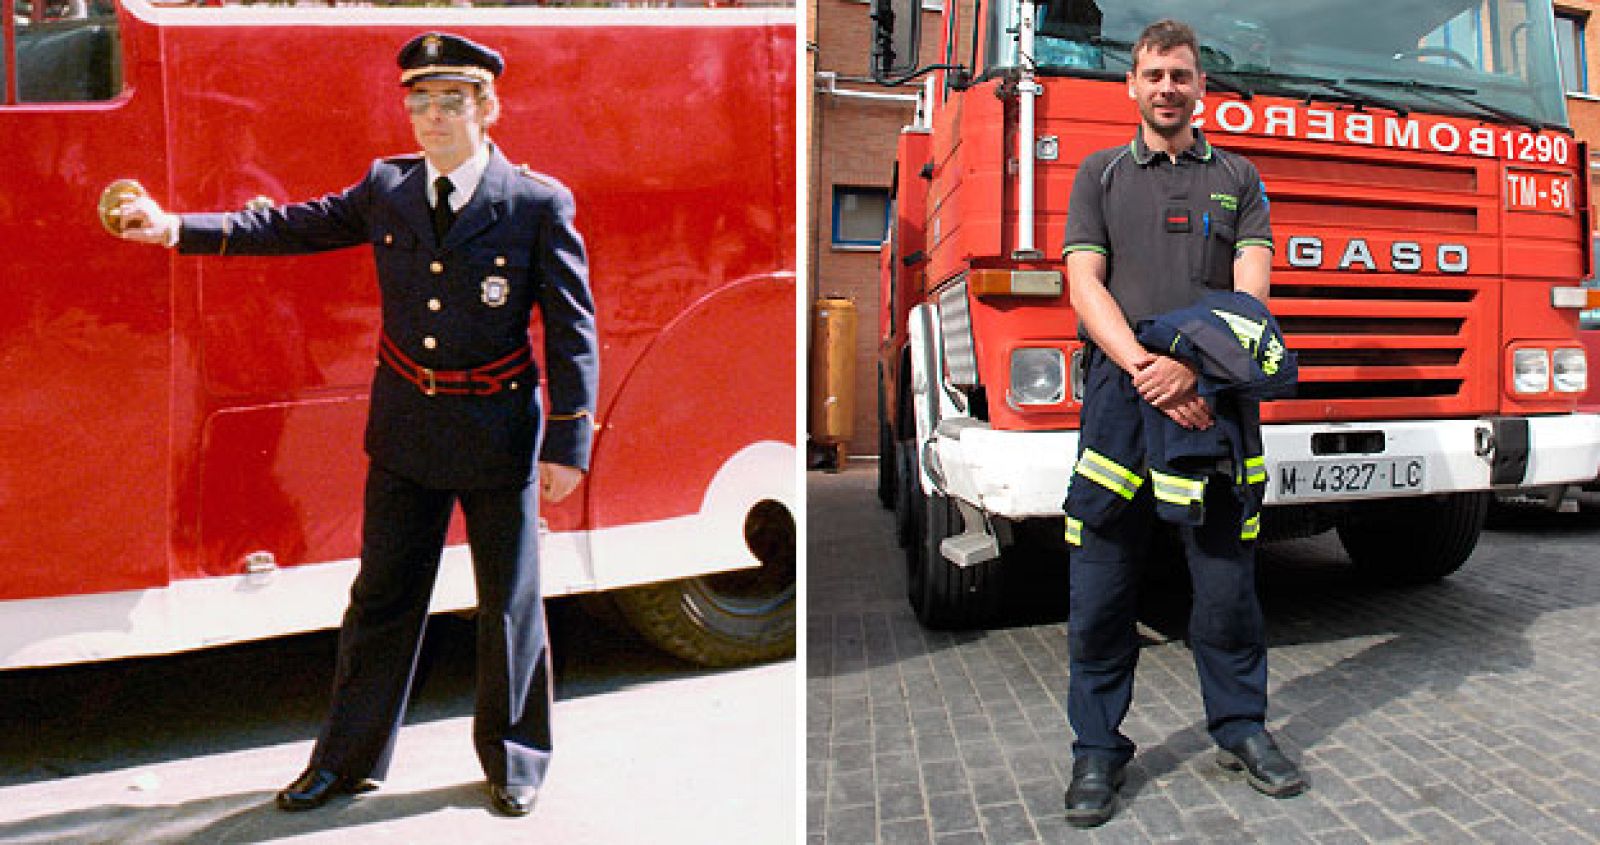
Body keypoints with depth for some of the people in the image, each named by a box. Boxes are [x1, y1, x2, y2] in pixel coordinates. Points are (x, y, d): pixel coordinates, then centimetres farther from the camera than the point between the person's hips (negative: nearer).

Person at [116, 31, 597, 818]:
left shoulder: (539, 205, -10)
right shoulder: (386, 187, 4)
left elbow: (571, 331, -11)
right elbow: (294, 227, 11)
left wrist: (567, 445, -13)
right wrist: (178, 228, 2)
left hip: (499, 435, -3)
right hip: (405, 429, 4)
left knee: (509, 604, 9)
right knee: (381, 597, 14)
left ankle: (514, 762, 30)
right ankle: (347, 759, 31)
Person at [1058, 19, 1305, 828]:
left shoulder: (1239, 178, 16)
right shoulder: (1100, 174, 14)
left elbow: (1250, 289, 3)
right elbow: (1086, 284, 1)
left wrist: (1191, 365, -16)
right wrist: (1145, 368, -14)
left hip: (1213, 398, 1)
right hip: (1118, 394, -1)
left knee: (1227, 575, 6)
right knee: (1101, 584, 0)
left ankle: (1240, 727, 25)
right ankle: (1097, 748, 12)